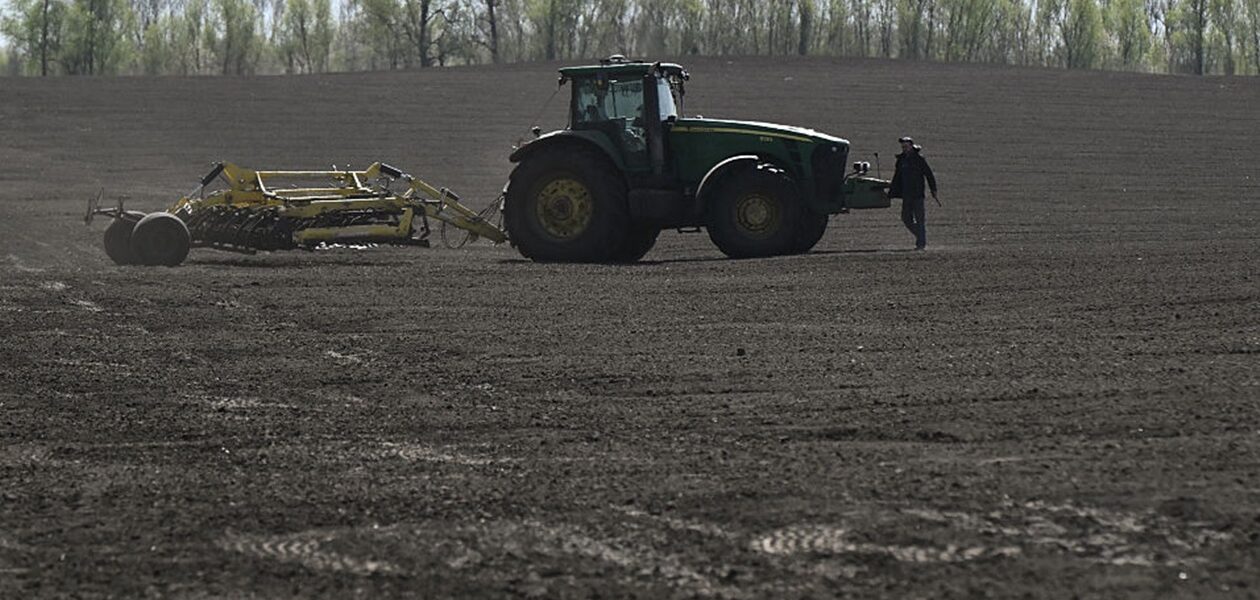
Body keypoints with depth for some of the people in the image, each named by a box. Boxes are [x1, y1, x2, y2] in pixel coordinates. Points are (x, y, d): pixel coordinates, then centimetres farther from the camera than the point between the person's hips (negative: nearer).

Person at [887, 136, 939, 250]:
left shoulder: (919, 159, -5)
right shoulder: (901, 160, 12)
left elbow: (929, 175, -4)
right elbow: (897, 178, 20)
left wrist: (934, 193, -8)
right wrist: (890, 194, 17)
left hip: (917, 194, -6)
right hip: (906, 195, 6)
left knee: (919, 219, -5)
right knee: (906, 219, 5)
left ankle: (921, 243, -2)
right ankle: (921, 237, 21)